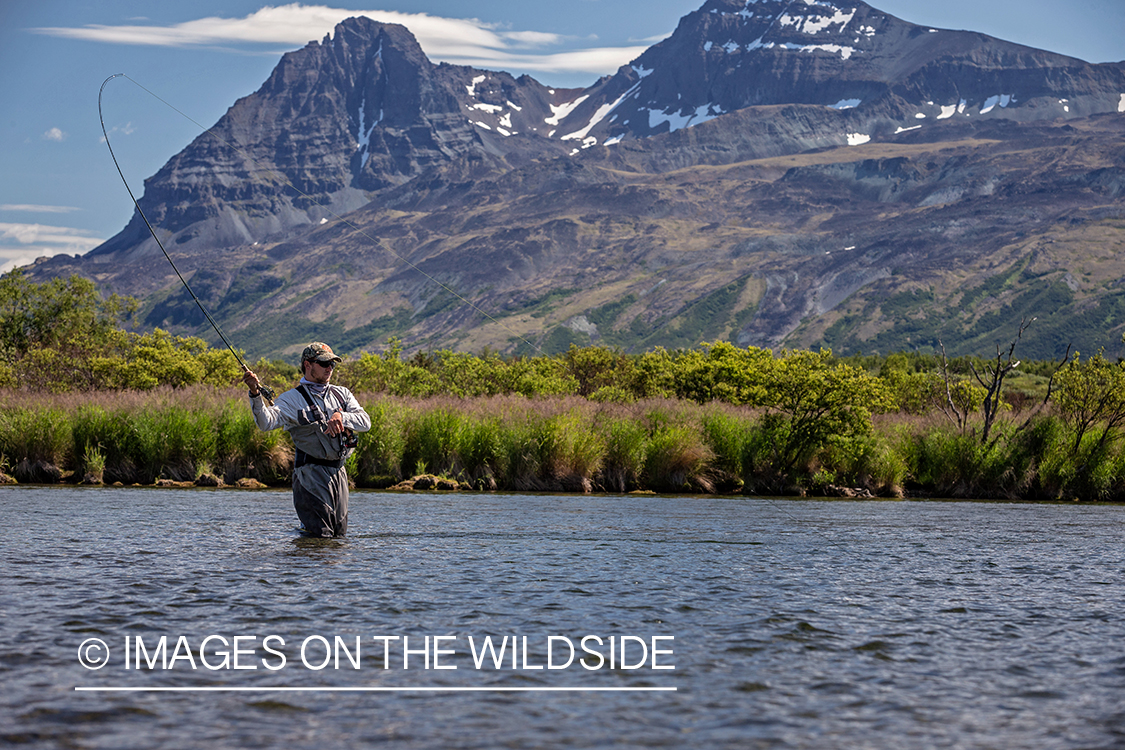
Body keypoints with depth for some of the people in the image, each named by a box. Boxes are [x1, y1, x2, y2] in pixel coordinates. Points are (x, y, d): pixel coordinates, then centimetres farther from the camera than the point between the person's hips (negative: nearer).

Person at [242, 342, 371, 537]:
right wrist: (256, 394, -33)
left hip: (338, 472, 6)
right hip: (311, 474, -5)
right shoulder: (292, 399, -1)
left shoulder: (342, 394, 15)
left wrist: (341, 416, -15)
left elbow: (365, 422, 3)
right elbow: (266, 422, -17)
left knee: (340, 533, 12)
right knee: (320, 535, -8)